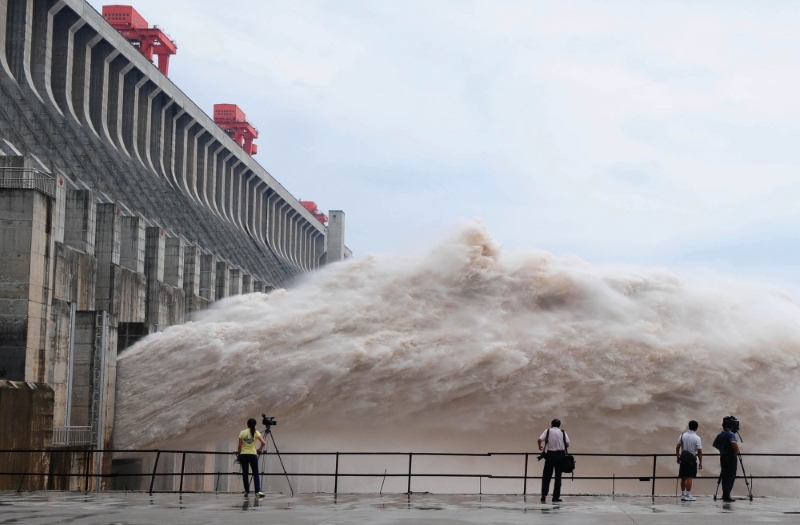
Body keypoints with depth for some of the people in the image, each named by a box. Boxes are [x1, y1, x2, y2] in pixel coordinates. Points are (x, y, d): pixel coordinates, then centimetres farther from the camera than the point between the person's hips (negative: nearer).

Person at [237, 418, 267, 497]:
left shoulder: (242, 433, 1)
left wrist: (238, 454, 11)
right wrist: (259, 449, 7)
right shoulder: (256, 432, 0)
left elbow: (240, 445, -1)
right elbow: (263, 443, -10)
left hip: (243, 455, 1)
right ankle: (258, 491, -12)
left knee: (245, 473, 8)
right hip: (253, 455, -1)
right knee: (255, 473, 2)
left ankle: (246, 491, 7)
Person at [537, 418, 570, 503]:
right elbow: (567, 444, -3)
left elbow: (539, 440, -11)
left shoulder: (548, 431, 1)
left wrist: (540, 446, 9)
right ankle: (556, 497, 5)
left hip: (550, 455, 0)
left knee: (546, 476, 7)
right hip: (560, 455, 1)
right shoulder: (563, 432, 4)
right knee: (558, 477, 6)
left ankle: (544, 496, 0)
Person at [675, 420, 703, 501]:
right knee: (689, 477, -3)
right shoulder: (697, 438, -9)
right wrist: (701, 462, -4)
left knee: (683, 477, 12)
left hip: (683, 458, 4)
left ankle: (682, 494, 19)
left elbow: (677, 447, 4)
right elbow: (699, 451, -11)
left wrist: (678, 457, 15)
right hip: (692, 459, -4)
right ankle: (688, 495, -4)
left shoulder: (683, 435, 3)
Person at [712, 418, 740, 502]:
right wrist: (736, 451, -17)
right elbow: (734, 442, -31)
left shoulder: (719, 435, 9)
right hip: (731, 457, -6)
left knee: (724, 476, 11)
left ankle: (725, 495, 11)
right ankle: (726, 495, -14)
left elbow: (715, 445, 16)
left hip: (722, 457, 6)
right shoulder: (731, 434, -13)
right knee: (731, 476, -5)